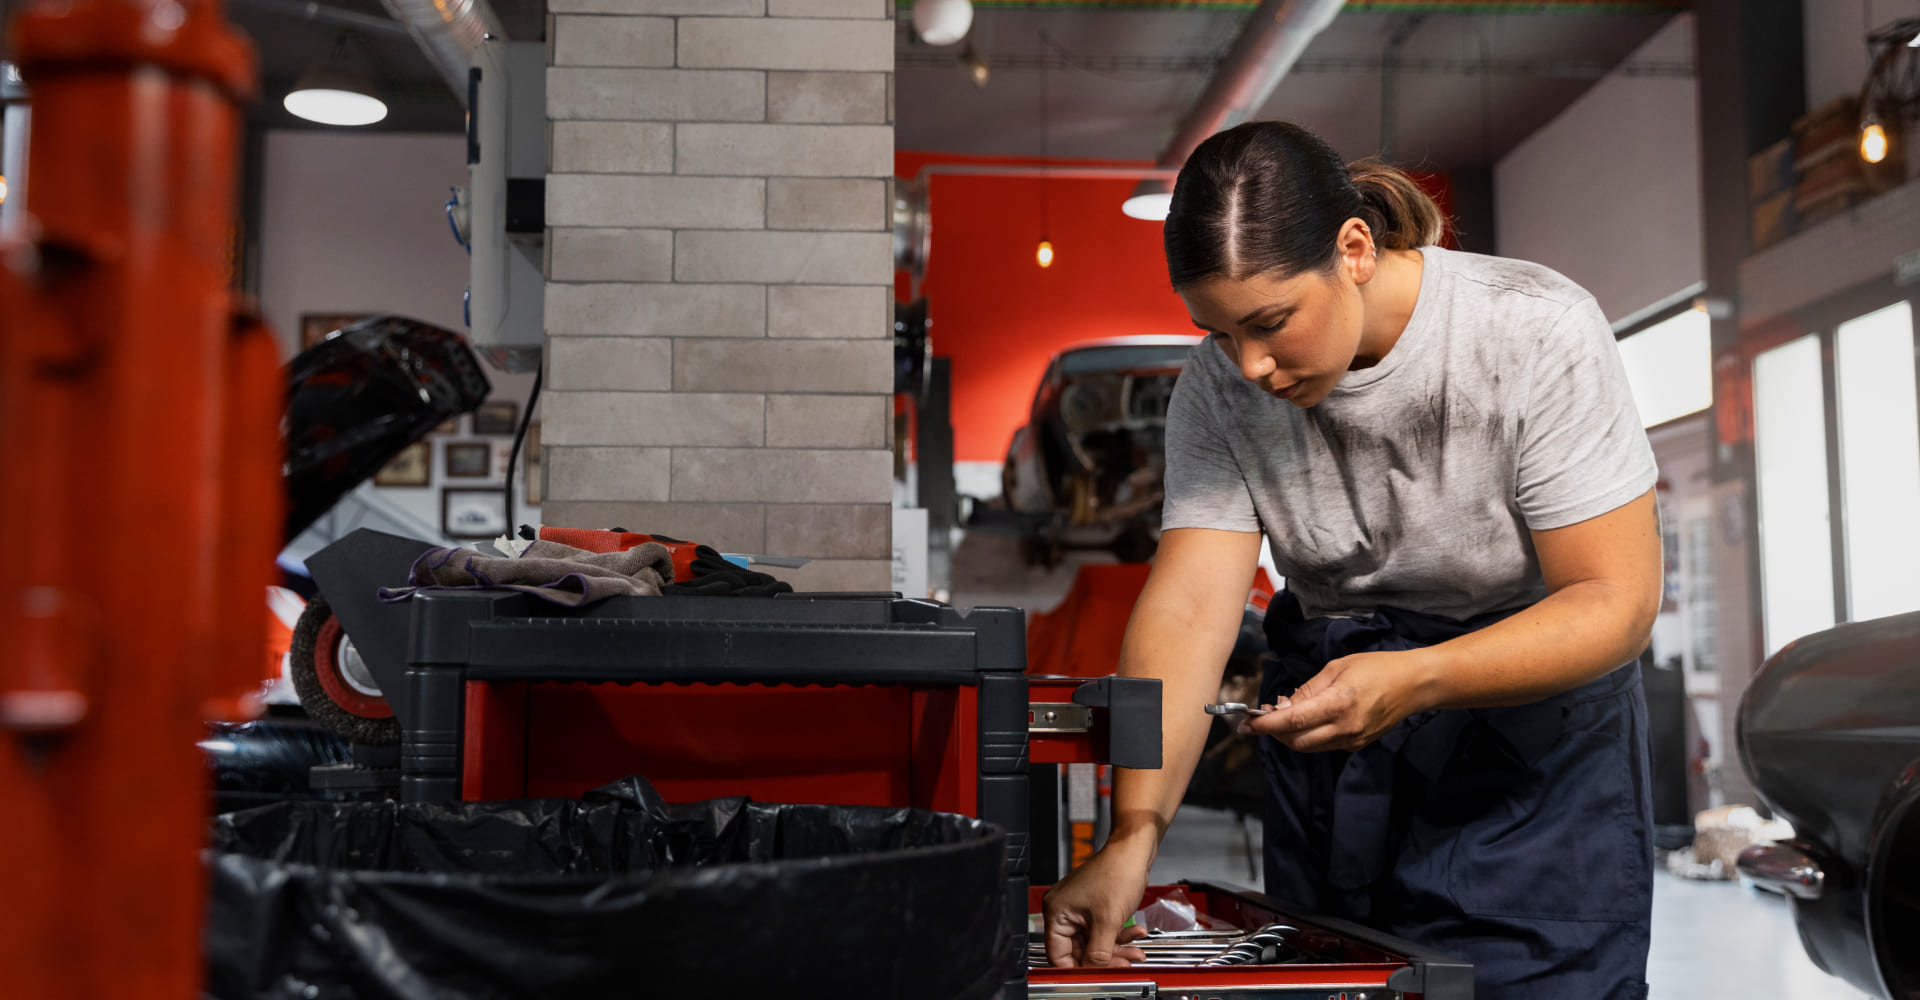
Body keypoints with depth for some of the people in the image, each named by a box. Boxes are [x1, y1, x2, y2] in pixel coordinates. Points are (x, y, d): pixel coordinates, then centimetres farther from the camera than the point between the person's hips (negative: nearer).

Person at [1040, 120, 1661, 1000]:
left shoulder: (1536, 334, -18)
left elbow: (1617, 602, -18)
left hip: (1535, 731, -3)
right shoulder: (1218, 386, -9)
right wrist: (1135, 831, -30)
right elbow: (1184, 609, -17)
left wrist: (1413, 680, -33)